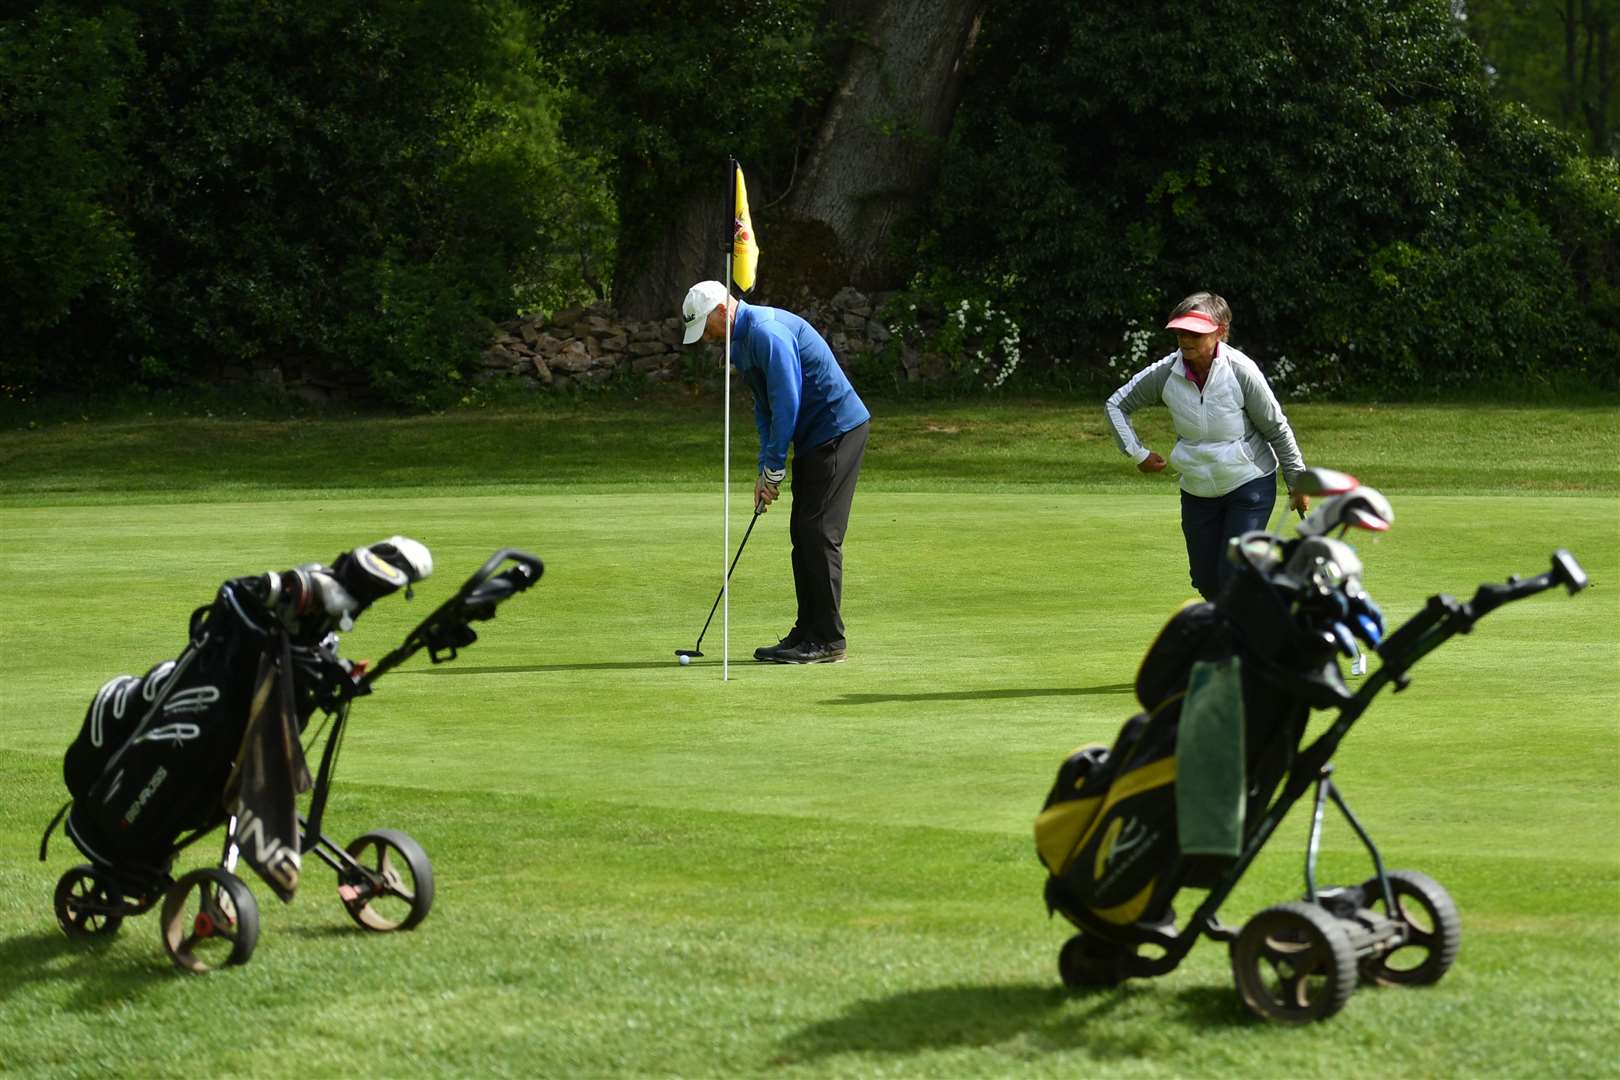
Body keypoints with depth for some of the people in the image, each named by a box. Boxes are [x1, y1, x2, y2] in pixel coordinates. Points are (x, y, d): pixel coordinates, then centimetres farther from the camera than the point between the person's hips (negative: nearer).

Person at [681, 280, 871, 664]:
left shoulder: (767, 333, -21)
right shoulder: (742, 340, 13)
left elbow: (786, 403, -22)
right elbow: (765, 405, 18)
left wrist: (773, 468, -14)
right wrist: (765, 468, 8)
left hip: (836, 429, -10)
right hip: (812, 437, 10)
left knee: (819, 533, -10)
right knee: (803, 534, 10)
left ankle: (828, 639, -9)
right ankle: (808, 632, 14)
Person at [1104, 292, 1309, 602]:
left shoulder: (1241, 371, -21)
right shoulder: (1165, 373, -11)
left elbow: (1276, 428, -9)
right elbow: (1116, 405, 5)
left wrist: (1298, 483, -3)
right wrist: (1137, 453, -2)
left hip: (1250, 486, -4)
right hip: (1197, 492, 4)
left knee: (1232, 576, -14)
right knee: (1206, 582, 9)